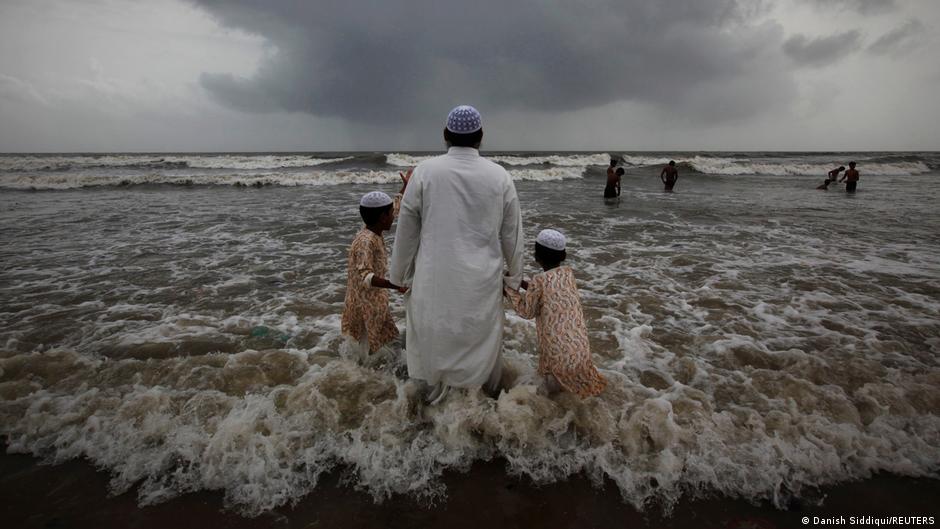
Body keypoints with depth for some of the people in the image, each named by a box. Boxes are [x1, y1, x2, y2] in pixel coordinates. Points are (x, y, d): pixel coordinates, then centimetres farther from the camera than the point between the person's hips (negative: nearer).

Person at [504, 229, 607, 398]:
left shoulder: (538, 280, -15)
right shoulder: (568, 272, 1)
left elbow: (527, 312, -3)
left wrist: (510, 289, 6)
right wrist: (524, 284, 15)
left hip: (559, 352, -5)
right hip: (580, 346, 5)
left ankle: (554, 379, -2)